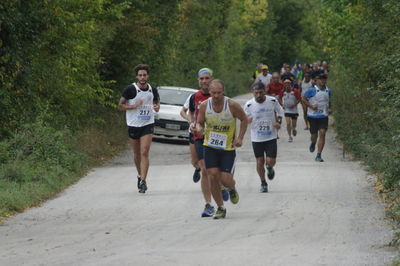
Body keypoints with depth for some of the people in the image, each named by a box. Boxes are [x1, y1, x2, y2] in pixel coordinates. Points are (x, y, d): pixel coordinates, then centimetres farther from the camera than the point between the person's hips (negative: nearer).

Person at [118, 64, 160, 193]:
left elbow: (157, 101, 19)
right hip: (133, 125, 0)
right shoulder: (130, 89, -8)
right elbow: (120, 106, -4)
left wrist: (157, 107, -5)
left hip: (148, 125, 0)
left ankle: (143, 181, -16)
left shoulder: (153, 90, 1)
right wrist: (134, 106, -19)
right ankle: (140, 175, 36)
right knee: (137, 154, 12)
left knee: (144, 152, -13)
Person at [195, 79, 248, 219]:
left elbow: (244, 119, 2)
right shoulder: (204, 106, -7)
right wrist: (199, 128, -18)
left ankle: (232, 189, 31)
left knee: (225, 180, -8)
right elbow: (200, 122, 6)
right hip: (210, 146, 2)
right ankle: (220, 208, 8)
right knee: (213, 176, -9)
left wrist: (240, 138, -7)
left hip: (228, 148, -2)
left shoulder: (232, 105, -14)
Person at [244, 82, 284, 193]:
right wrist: (247, 120, -21)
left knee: (270, 161, -7)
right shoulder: (249, 105, -9)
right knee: (259, 162, 3)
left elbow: (280, 112, 11)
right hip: (256, 138, 0)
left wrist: (278, 122, -7)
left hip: (271, 137, 0)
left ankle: (269, 168, 32)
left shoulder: (273, 101, -8)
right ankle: (263, 183, 26)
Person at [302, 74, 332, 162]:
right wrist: (311, 106, -13)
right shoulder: (312, 90, -7)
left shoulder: (328, 91, 7)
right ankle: (313, 144, 44)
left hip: (324, 116, 2)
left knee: (322, 133, -12)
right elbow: (304, 99, 0)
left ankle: (318, 155, -9)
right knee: (314, 135, 4)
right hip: (313, 115, -2)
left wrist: (329, 108, 6)